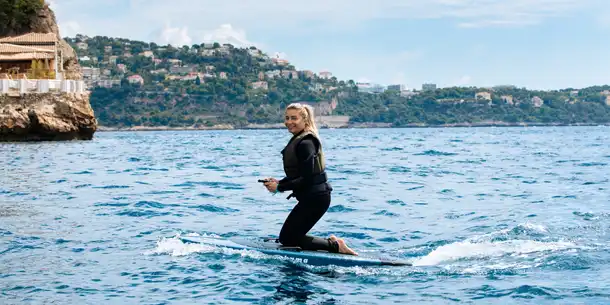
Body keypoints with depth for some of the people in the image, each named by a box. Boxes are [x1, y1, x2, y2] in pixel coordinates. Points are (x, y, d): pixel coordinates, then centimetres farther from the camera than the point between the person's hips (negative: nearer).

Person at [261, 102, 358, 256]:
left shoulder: (305, 144, -19)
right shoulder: (298, 140, 12)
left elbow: (306, 179, -22)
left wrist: (279, 188, -15)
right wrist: (279, 182, 2)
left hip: (315, 198, -10)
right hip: (311, 197, 10)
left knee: (288, 238, -2)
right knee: (287, 237, 15)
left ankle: (335, 246, -2)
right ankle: (332, 242, 14)